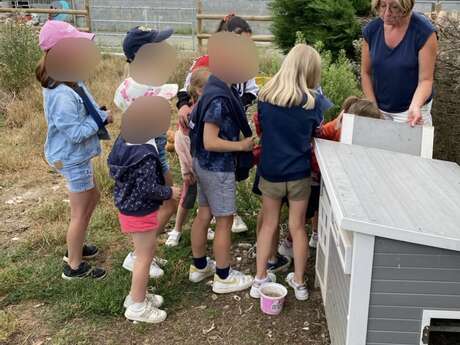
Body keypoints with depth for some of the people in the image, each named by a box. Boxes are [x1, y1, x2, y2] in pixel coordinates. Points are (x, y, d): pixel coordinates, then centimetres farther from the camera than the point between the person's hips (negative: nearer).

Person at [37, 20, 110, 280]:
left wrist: (102, 114, -7)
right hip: (73, 158, -10)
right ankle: (74, 266, 24)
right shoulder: (62, 95, -31)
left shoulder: (70, 80, -1)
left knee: (92, 198, 25)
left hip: (78, 154, 10)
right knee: (81, 212, 5)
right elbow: (76, 132, -27)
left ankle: (76, 247, 43)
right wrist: (102, 119, -16)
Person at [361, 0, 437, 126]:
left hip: (410, 108, -3)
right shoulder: (371, 30, -7)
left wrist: (415, 106, -34)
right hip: (379, 108, 3)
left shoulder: (424, 32, -17)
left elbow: (425, 79, -16)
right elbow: (366, 73, 0)